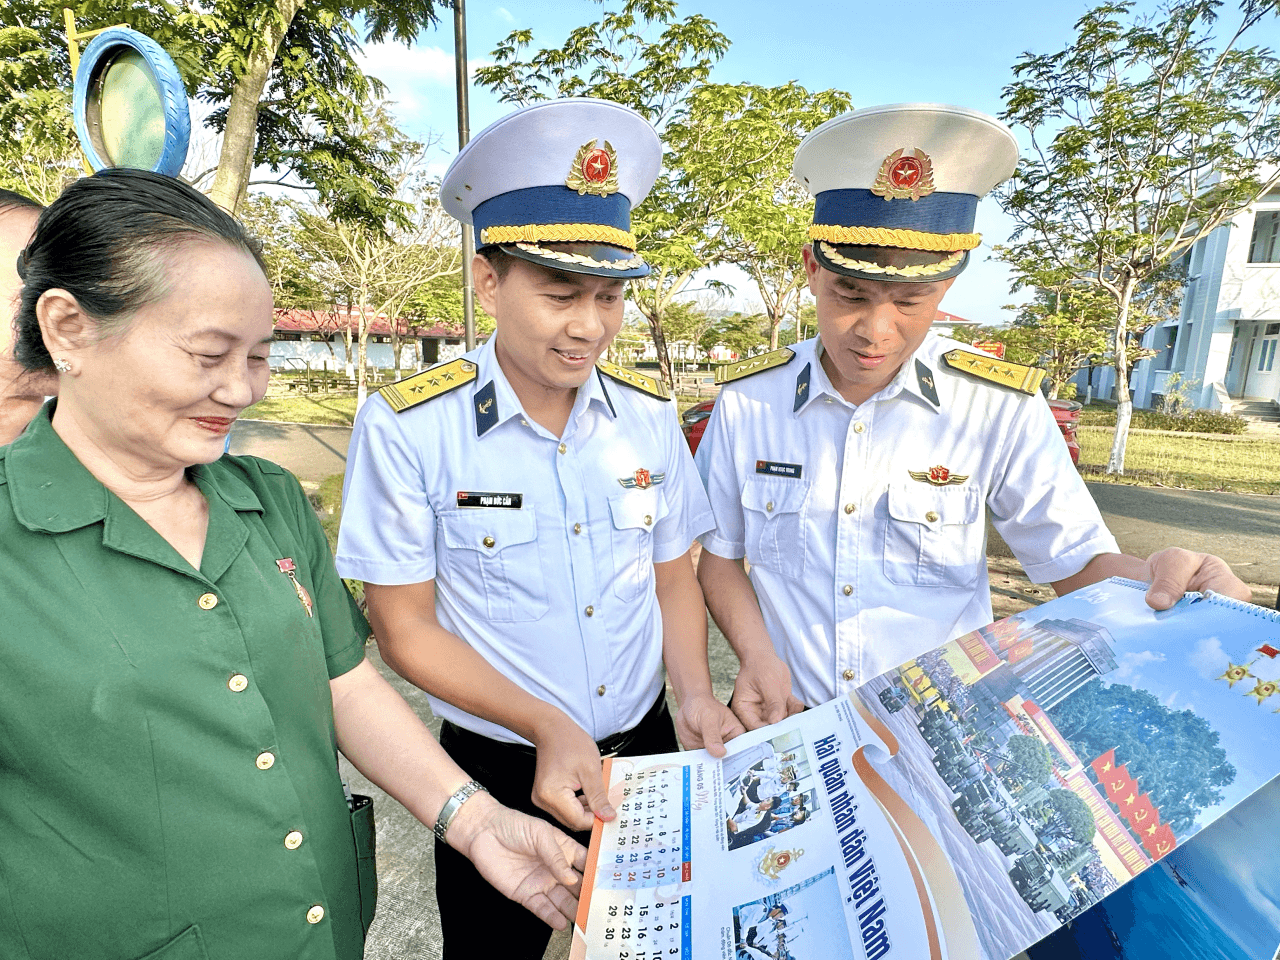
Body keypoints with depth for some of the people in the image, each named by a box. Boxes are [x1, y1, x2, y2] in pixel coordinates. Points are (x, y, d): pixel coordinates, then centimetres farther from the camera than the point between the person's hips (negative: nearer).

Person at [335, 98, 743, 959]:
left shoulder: (649, 414, -5)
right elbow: (405, 631, -12)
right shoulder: (407, 428, -17)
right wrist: (547, 727, -21)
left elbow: (674, 575, 4)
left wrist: (696, 695, -11)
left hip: (645, 750, 4)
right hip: (500, 771, -3)